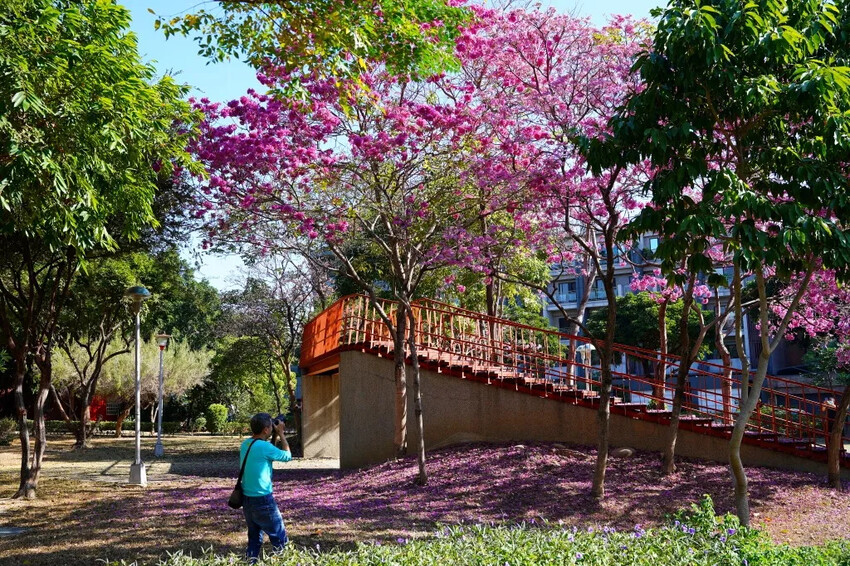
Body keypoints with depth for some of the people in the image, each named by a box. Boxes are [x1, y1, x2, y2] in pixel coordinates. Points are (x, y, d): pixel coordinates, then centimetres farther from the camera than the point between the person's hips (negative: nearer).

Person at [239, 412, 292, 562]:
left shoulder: (245, 444, 3)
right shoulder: (265, 447, -19)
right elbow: (287, 456, -4)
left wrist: (275, 436, 13)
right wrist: (281, 433, 2)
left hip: (246, 499, 7)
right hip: (262, 500, -7)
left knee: (254, 537, 17)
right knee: (279, 539, 7)